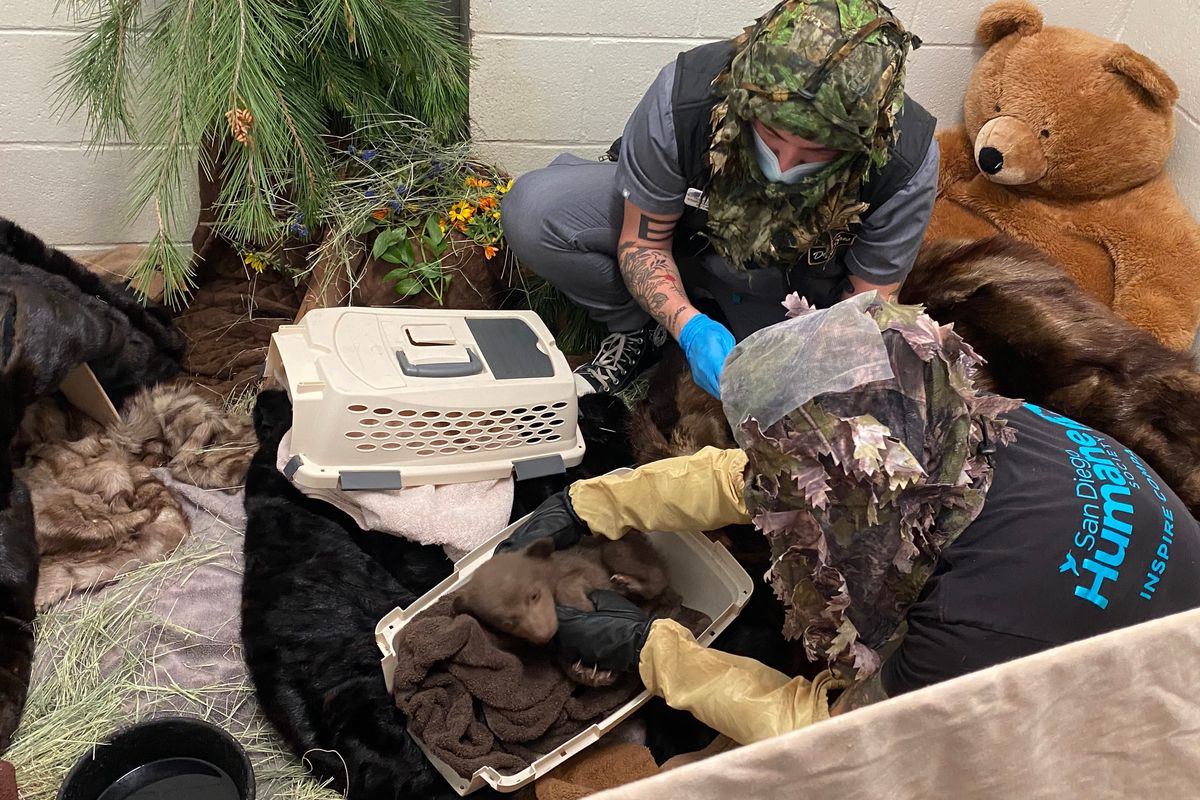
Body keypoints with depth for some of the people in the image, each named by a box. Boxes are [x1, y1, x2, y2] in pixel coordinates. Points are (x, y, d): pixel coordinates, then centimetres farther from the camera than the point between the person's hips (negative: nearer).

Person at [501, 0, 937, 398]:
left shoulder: (908, 164, -31)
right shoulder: (684, 94, -33)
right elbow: (642, 240, -18)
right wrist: (690, 328, -36)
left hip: (791, 290, 1)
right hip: (684, 233, 0)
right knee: (532, 211, -24)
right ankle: (638, 331, 2)